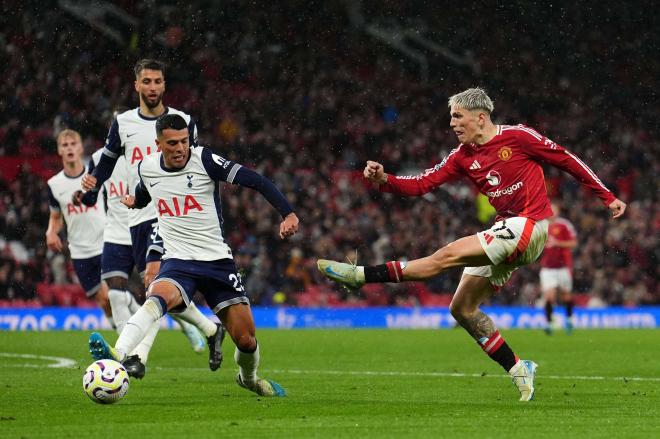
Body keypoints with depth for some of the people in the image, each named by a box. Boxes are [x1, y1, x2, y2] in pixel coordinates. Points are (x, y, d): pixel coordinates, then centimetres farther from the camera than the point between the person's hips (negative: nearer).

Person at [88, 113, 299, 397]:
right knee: (158, 297, -35)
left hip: (217, 261, 0)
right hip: (178, 262, 1)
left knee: (246, 340, 0)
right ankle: (118, 355, -55)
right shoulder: (147, 168, 2)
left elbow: (253, 180, -14)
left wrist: (288, 213, -22)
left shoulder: (203, 160, -9)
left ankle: (248, 378, 35)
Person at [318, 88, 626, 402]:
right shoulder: (463, 156, 10)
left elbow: (567, 160, 0)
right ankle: (518, 370, 10)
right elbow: (421, 184, 3)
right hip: (506, 229, 8)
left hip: (530, 224, -8)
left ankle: (363, 275, -19)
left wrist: (607, 197, 2)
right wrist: (384, 180, -15)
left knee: (450, 255, -19)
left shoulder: (517, 137, -7)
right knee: (462, 309, 4)